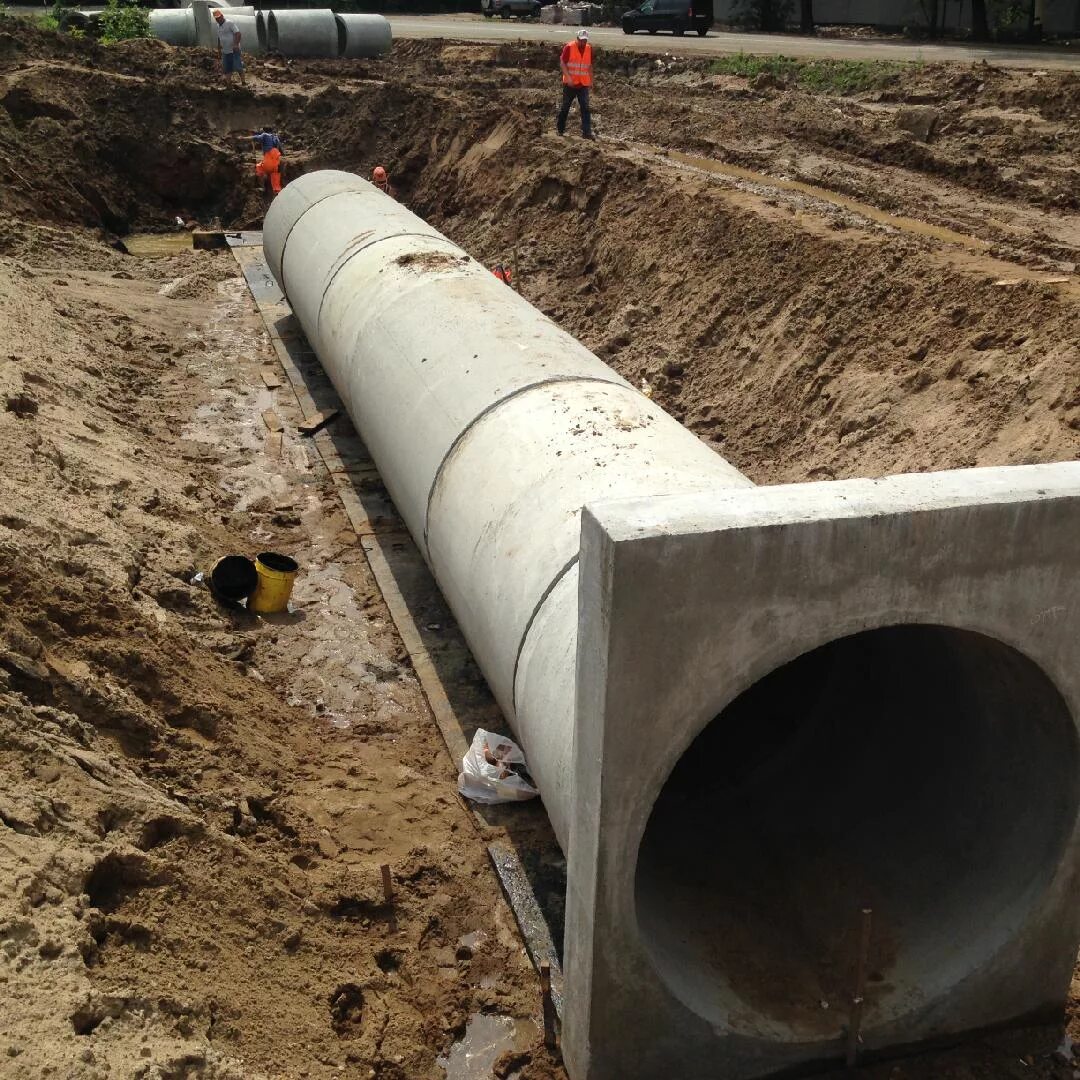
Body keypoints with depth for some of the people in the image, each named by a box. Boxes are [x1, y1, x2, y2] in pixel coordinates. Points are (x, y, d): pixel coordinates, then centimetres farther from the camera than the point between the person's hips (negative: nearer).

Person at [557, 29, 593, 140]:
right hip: (570, 84, -3)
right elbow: (562, 63, -10)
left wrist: (591, 80, 13)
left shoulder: (589, 49, 6)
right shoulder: (569, 47, -9)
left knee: (585, 108, -6)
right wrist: (568, 77, -20)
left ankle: (587, 132, -8)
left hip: (583, 84, 3)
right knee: (565, 107, 8)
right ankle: (560, 129, 23)